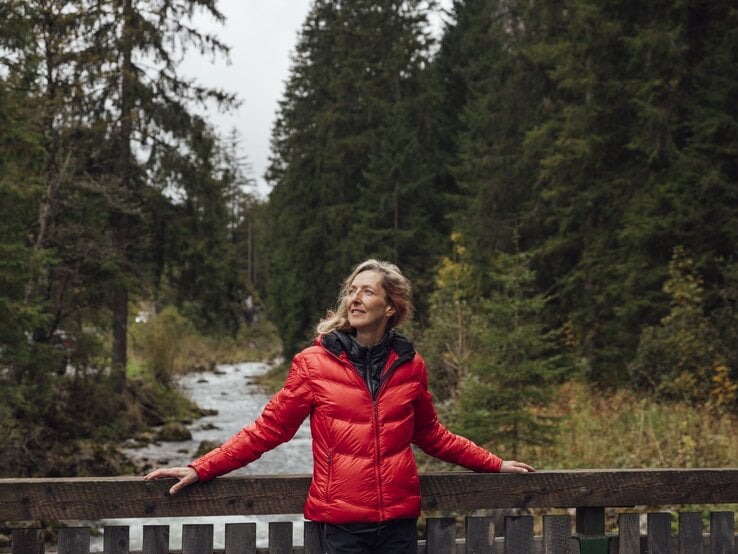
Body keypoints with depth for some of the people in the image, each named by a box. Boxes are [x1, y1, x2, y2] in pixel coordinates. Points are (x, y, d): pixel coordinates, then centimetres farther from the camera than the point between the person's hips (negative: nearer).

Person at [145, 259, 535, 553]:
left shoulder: (410, 366, 6)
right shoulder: (314, 364, -2)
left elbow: (431, 435, 20)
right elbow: (269, 429, 0)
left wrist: (493, 465, 21)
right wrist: (200, 469, -8)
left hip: (398, 520, 2)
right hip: (341, 521, -2)